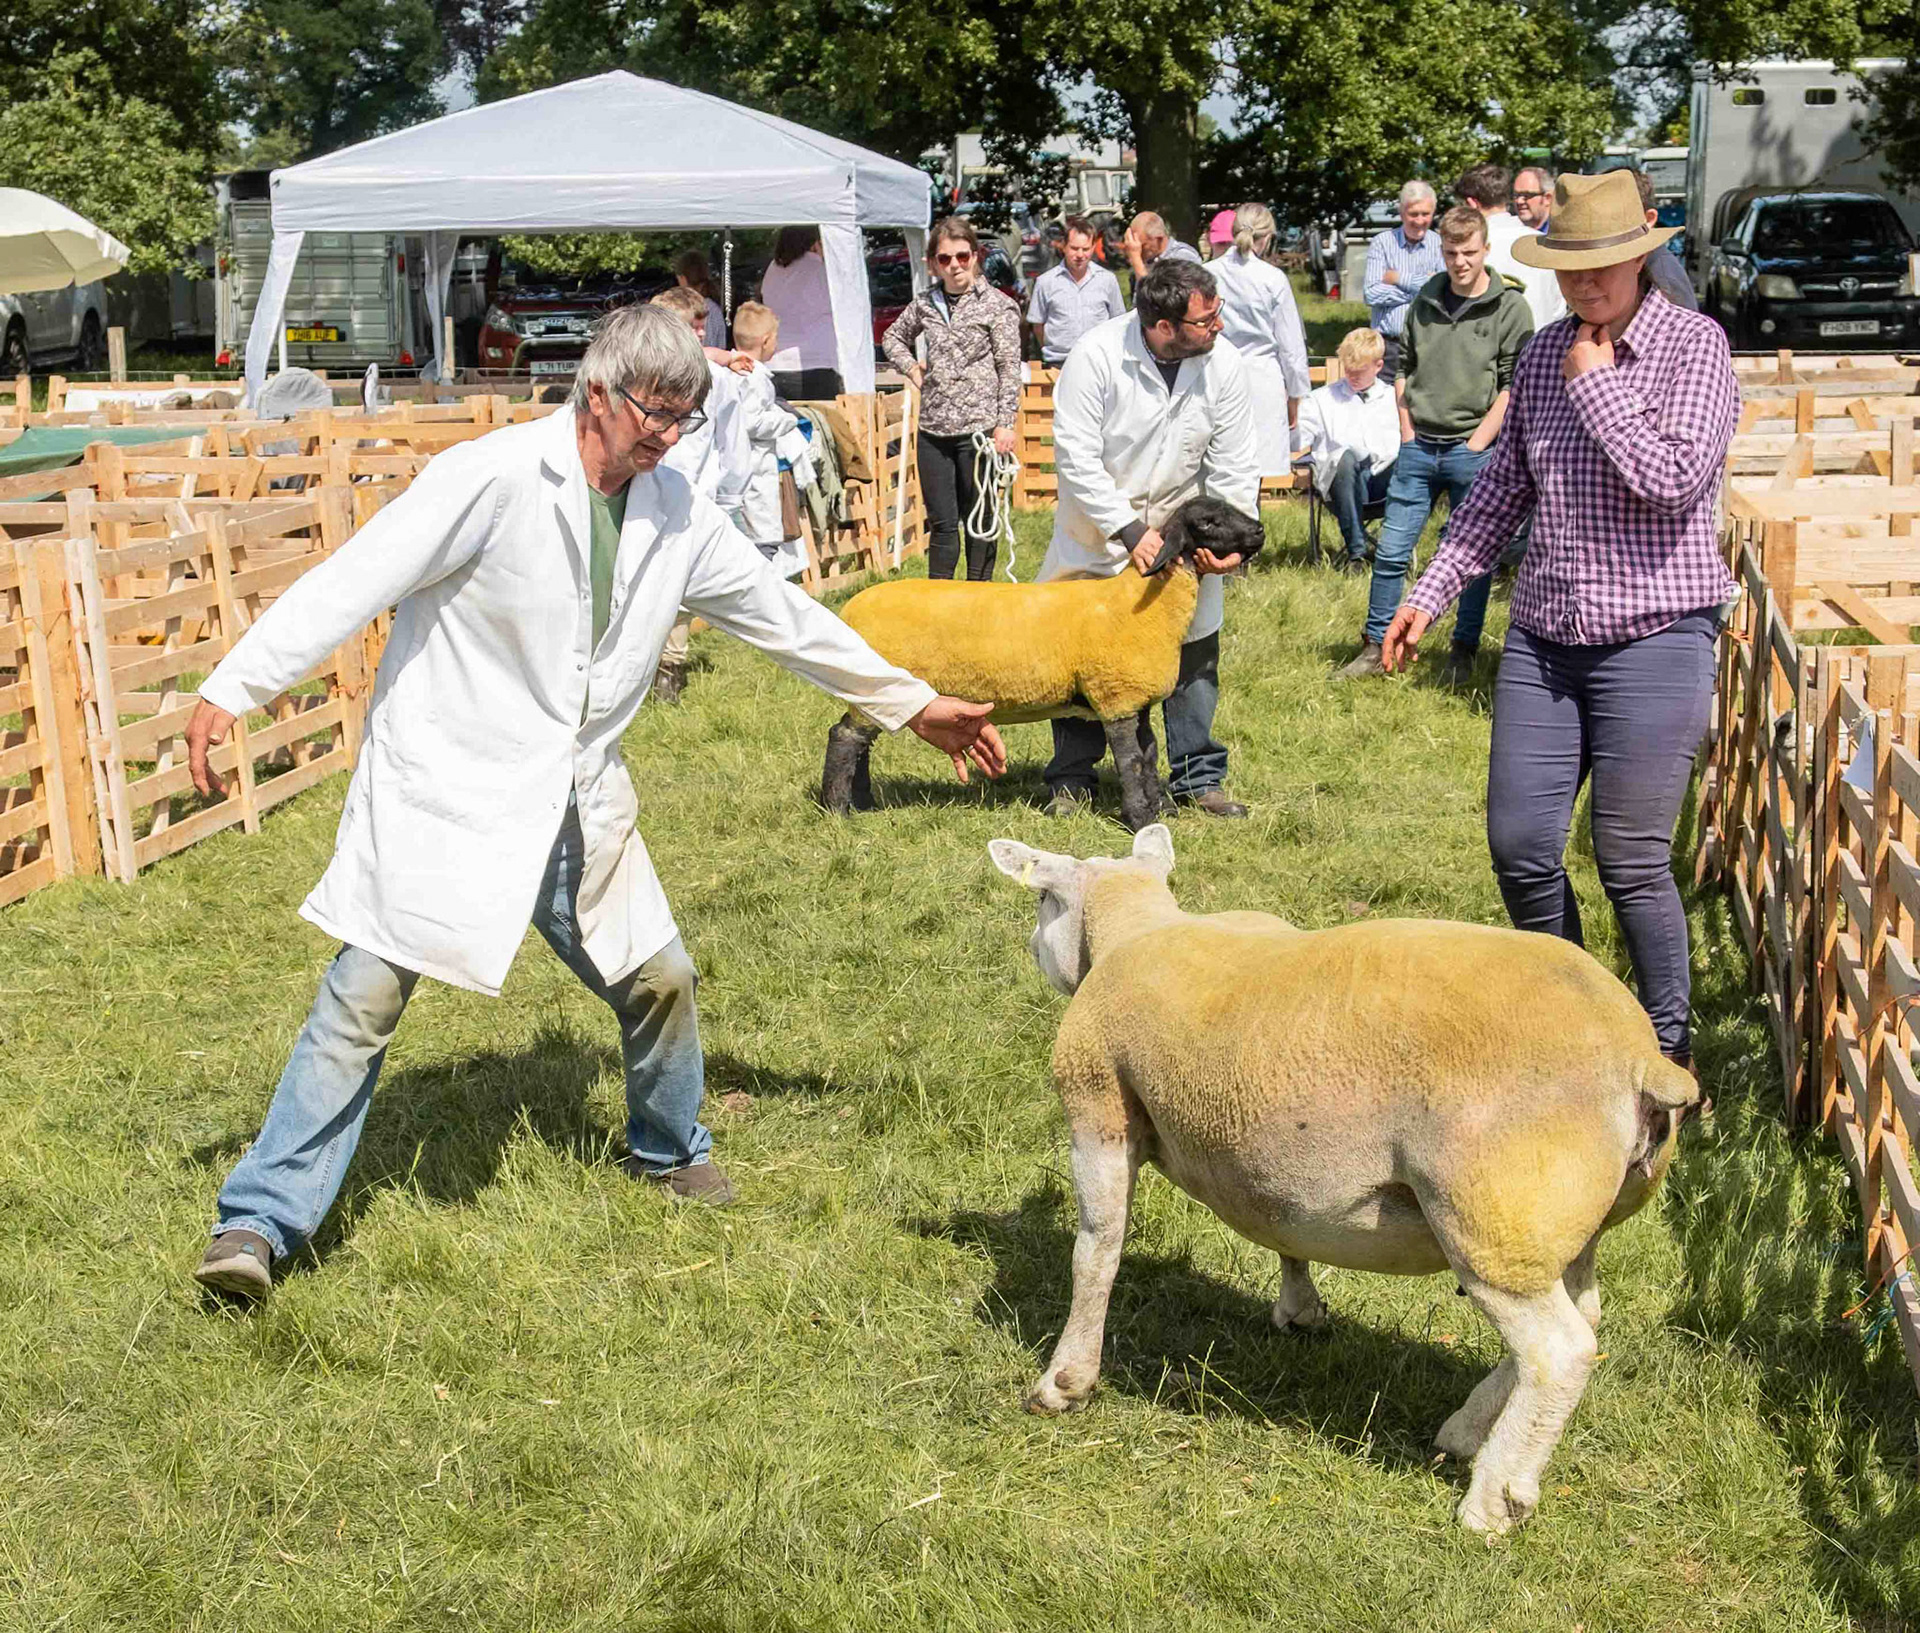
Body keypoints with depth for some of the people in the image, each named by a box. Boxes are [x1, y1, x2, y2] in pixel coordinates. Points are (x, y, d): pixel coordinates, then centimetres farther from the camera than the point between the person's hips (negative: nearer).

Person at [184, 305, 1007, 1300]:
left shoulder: (676, 515, 4)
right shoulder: (494, 480, -16)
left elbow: (782, 615, 15)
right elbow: (357, 580, -18)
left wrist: (912, 705, 21)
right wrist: (233, 689, -24)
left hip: (578, 804, 6)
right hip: (445, 788, -6)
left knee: (659, 978, 10)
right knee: (365, 996, -10)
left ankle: (669, 1152, 39)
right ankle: (262, 1220, -1)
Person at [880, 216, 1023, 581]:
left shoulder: (996, 305, -3)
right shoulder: (925, 302, 10)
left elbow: (1009, 369, -5)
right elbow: (893, 337, 28)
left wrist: (1005, 424, -10)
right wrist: (911, 367, 10)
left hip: (979, 428, -4)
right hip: (933, 429, 4)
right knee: (941, 522, 9)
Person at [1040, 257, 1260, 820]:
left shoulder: (1223, 364, -14)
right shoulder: (1096, 357, -24)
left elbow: (1234, 466, -6)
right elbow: (1076, 458, -22)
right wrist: (1130, 531, -27)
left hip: (1181, 526, 2)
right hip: (1097, 525, -2)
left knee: (1194, 651, 4)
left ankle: (1198, 777, 18)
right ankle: (1072, 779, 18)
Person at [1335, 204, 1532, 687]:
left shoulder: (1510, 308, -4)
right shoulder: (1427, 298, 9)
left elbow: (1514, 385, -6)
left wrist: (1478, 443, -11)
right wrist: (1407, 431, 7)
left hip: (1472, 451, -4)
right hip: (1418, 447, 4)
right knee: (1391, 550, 3)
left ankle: (1463, 652, 18)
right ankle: (1376, 647, 13)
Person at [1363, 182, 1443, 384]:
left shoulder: (1441, 245, 6)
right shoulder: (1382, 244, 6)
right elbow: (1371, 294, -6)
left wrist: (1399, 279, -4)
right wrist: (1422, 287, -6)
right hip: (1388, 346, 0)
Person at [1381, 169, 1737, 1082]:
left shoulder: (1694, 346, -8)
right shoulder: (1545, 354, 9)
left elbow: (1673, 479, -20)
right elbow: (1502, 489, 17)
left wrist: (1597, 383, -13)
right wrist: (1428, 593, 14)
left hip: (1654, 639, -5)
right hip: (1543, 638, 6)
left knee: (1631, 863, -3)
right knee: (1518, 847, 5)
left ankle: (1668, 1046, 17)